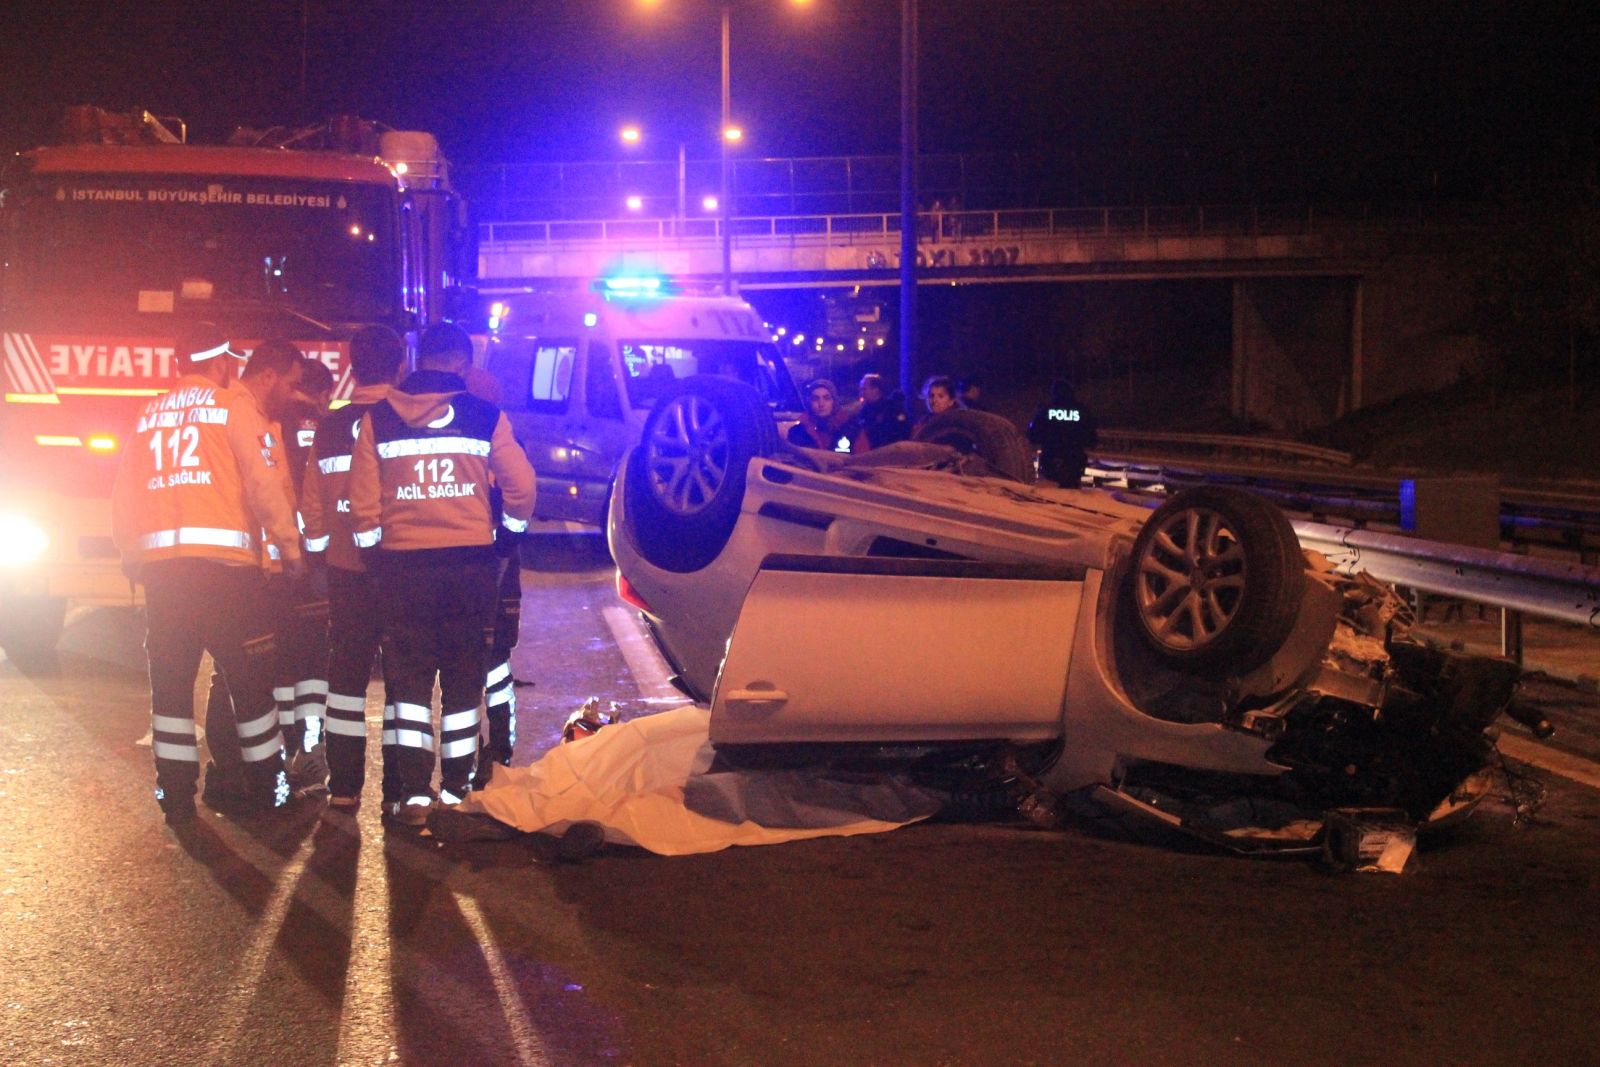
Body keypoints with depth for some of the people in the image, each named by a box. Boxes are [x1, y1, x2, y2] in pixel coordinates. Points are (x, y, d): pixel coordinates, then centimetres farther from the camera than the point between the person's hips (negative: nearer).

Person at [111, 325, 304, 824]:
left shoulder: (149, 414, 17)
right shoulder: (233, 403, 3)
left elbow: (124, 495, 16)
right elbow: (263, 480, -7)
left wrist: (131, 557, 23)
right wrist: (290, 546, -2)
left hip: (158, 565, 4)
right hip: (223, 561, -4)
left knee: (170, 683, 9)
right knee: (248, 676, 5)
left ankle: (176, 796, 10)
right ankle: (264, 788, 11)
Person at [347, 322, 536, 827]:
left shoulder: (377, 419, 1)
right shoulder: (485, 416, -1)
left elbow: (362, 500, -2)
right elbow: (521, 485, -2)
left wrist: (372, 548, 12)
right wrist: (511, 529, 16)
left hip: (403, 562, 0)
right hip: (470, 561, 0)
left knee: (409, 675, 6)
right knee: (463, 675, 11)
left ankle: (414, 792, -2)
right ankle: (456, 788, 15)